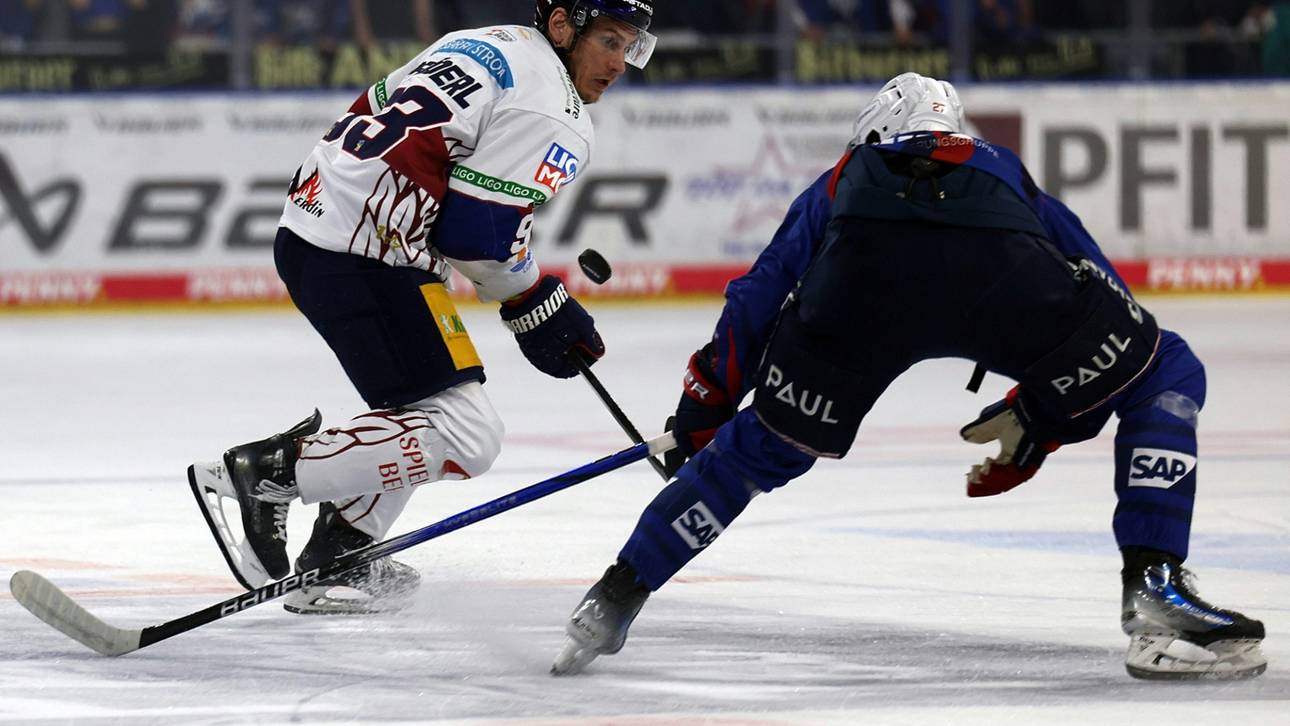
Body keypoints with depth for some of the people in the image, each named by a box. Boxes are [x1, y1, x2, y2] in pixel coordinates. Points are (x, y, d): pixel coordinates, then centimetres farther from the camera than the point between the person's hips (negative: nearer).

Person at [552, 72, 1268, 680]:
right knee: (1166, 380, 22)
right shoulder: (1008, 174, 44)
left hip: (861, 273, 1)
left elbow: (753, 305, 37)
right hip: (1001, 268, -1)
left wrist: (700, 413, 47)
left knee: (764, 444, 26)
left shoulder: (840, 183, 43)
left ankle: (612, 601, 27)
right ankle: (1154, 591, 8)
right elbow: (1103, 290, 38)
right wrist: (1041, 419, 44)